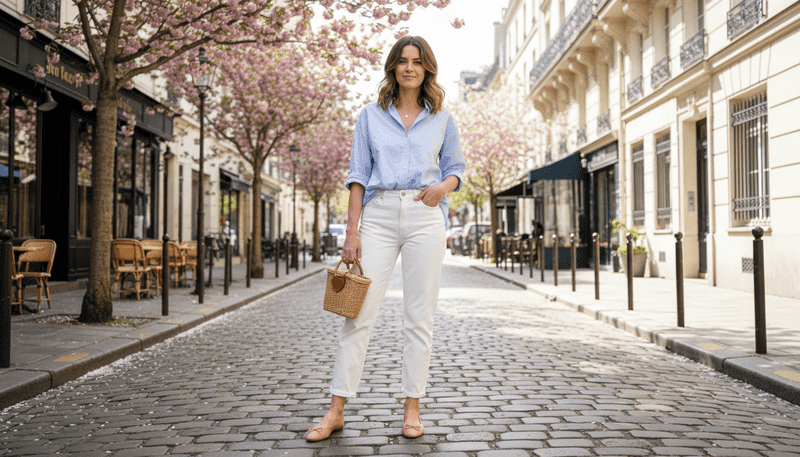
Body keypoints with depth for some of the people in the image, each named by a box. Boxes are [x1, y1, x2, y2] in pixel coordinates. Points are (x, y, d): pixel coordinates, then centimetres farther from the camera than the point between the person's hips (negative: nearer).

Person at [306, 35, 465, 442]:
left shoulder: (442, 119, 12)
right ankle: (337, 409, 3)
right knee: (359, 312, -4)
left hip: (424, 217, 1)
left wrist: (443, 186, -7)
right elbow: (358, 175, 6)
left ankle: (412, 408, 11)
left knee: (419, 317, 2)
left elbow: (456, 168, 17)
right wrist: (352, 231, -2)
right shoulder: (371, 116, 9)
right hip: (379, 215, 0)